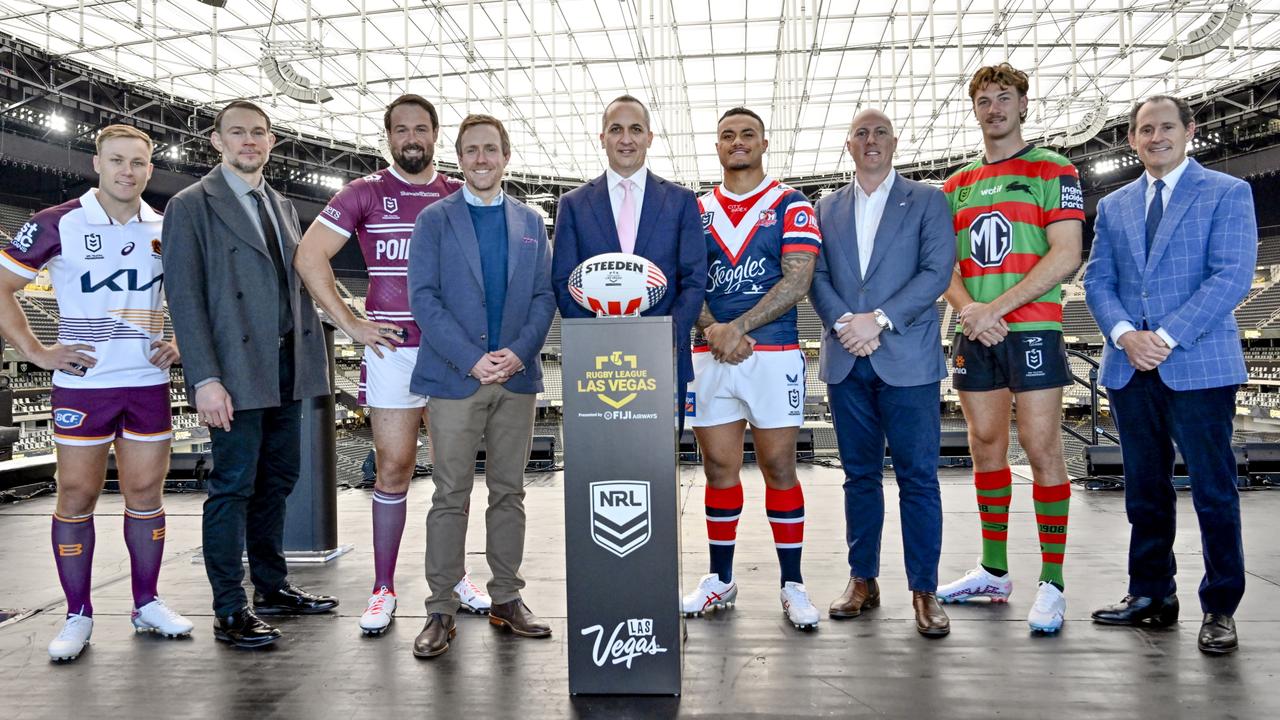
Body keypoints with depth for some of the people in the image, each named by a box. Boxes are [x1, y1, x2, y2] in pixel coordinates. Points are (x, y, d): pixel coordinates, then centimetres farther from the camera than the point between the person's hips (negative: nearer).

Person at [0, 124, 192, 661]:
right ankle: (78, 616, 15)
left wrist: (179, 343, 6)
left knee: (146, 493, 8)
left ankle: (147, 604, 20)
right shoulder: (58, 224, -4)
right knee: (76, 497, 3)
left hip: (149, 382, 3)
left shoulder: (166, 230, 6)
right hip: (82, 383, -3)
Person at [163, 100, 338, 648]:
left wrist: (313, 357, 11)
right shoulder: (192, 206, -3)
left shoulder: (283, 207, 17)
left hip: (287, 368, 7)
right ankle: (230, 611, 8)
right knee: (233, 486, -2)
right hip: (236, 371, -6)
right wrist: (205, 378, -17)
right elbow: (184, 297, -9)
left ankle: (272, 586, 26)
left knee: (277, 480, 13)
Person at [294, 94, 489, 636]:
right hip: (393, 348, -2)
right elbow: (309, 256, -2)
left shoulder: (460, 197, 10)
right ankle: (383, 588, 12)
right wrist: (350, 324, -7)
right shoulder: (365, 193, 3)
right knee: (393, 467, 0)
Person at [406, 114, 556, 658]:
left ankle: (506, 599, 20)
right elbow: (423, 297, -5)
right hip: (455, 377, -3)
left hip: (517, 376, 3)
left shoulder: (530, 222, 13)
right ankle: (441, 610, 9)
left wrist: (519, 351, -9)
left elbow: (545, 295, 8)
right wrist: (473, 359, -14)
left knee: (509, 492, 9)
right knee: (451, 496, 0)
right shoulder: (434, 219, 3)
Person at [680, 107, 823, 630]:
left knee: (779, 467, 2)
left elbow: (796, 281, -7)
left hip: (774, 355, -3)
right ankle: (720, 580, 20)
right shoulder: (696, 211, 14)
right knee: (719, 469, 8)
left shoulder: (791, 206, 4)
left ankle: (792, 584, 13)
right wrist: (712, 329, -12)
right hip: (710, 356, 3)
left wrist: (738, 328, -16)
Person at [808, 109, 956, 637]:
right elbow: (817, 277, 7)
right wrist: (844, 324, -11)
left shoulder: (927, 201, 6)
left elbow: (938, 271, -5)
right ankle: (862, 580, 19)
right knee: (859, 474, 10)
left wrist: (879, 319, -14)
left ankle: (924, 590, 8)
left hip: (907, 358, -3)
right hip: (846, 361, 3)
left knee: (918, 476, -1)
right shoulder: (827, 208, 15)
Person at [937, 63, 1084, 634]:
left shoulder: (1053, 171, 2)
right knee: (986, 446, 9)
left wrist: (996, 308, -15)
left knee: (1041, 448, -5)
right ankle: (994, 571, 21)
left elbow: (1065, 256, -8)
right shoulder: (957, 185, 16)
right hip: (976, 333, 5)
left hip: (1031, 327, -5)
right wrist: (968, 308, -9)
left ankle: (1052, 583, 4)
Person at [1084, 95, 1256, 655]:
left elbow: (1232, 275, -9)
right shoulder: (1113, 206, 15)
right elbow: (1097, 280, 8)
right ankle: (1151, 595, 23)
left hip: (1199, 366, -4)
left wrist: (1167, 337, -16)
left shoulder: (1226, 193, 2)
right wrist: (1124, 333, -10)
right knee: (1145, 490, 11)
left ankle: (1220, 609, 12)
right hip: (1130, 370, 5)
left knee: (1213, 491, 0)